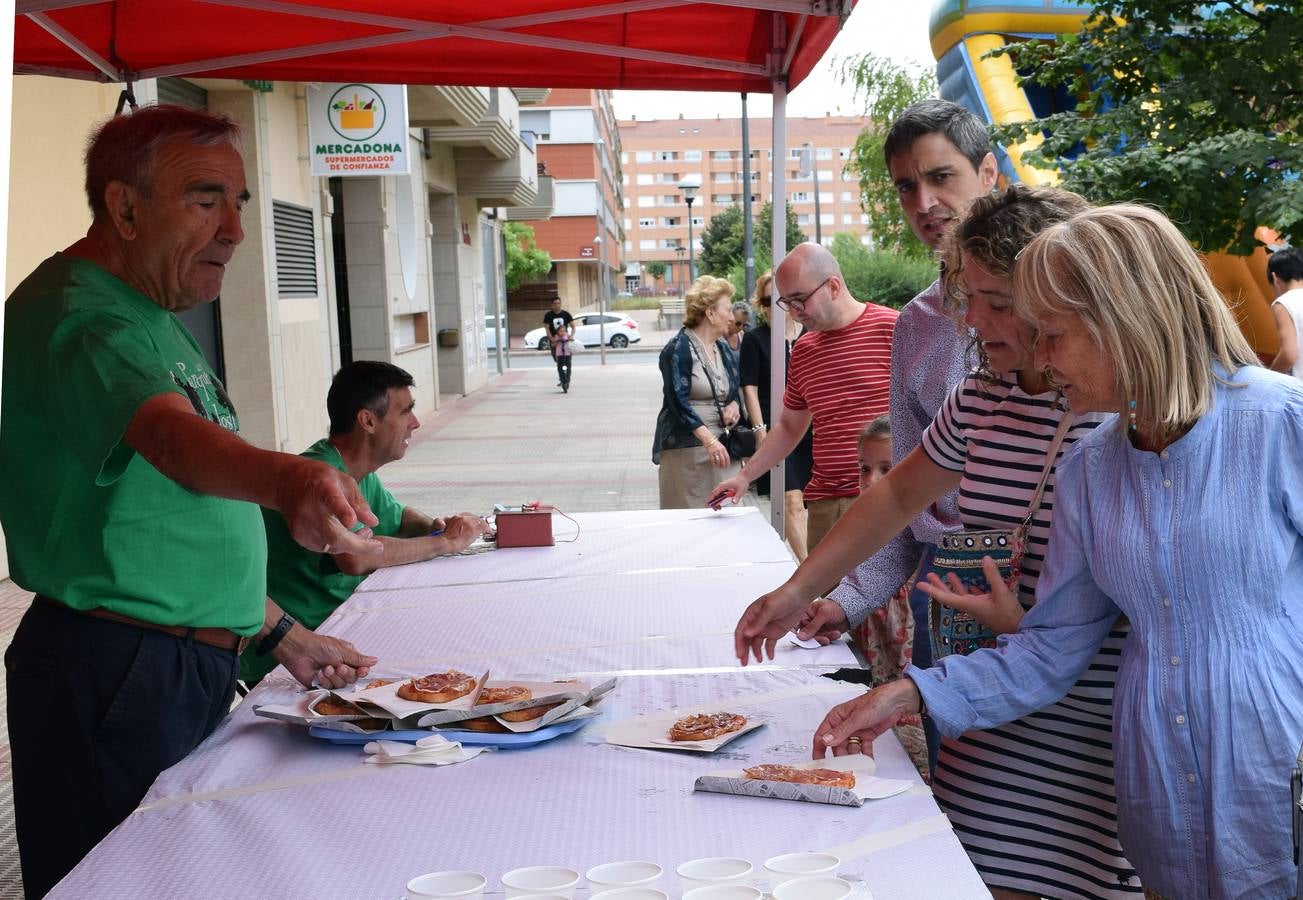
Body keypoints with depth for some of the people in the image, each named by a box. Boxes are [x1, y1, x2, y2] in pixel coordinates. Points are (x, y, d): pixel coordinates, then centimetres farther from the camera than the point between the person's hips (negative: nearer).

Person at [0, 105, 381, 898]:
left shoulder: (150, 316, 17)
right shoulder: (81, 317, -16)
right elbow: (167, 434, -39)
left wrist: (281, 633, 22)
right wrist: (285, 479, -58)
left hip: (188, 667, 10)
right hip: (118, 678, -10)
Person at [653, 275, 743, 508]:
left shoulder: (724, 349, 15)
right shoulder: (678, 349, -8)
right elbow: (679, 402, -16)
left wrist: (733, 404, 1)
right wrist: (709, 440, -25)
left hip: (722, 444, 7)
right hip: (686, 448, -7)